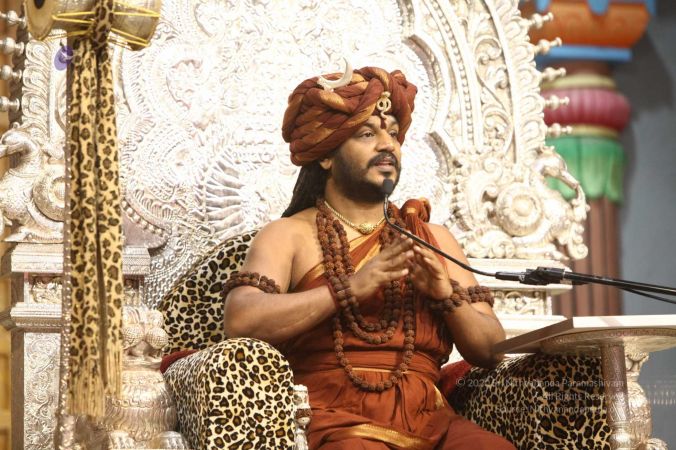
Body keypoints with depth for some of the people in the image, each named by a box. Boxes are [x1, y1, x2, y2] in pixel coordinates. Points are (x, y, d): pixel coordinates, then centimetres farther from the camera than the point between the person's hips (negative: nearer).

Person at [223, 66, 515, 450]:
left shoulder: (433, 238, 19)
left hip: (430, 419, 4)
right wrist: (350, 288, -16)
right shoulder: (289, 235, 8)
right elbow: (241, 320, -11)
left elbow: (493, 351, 15)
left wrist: (446, 296, -4)